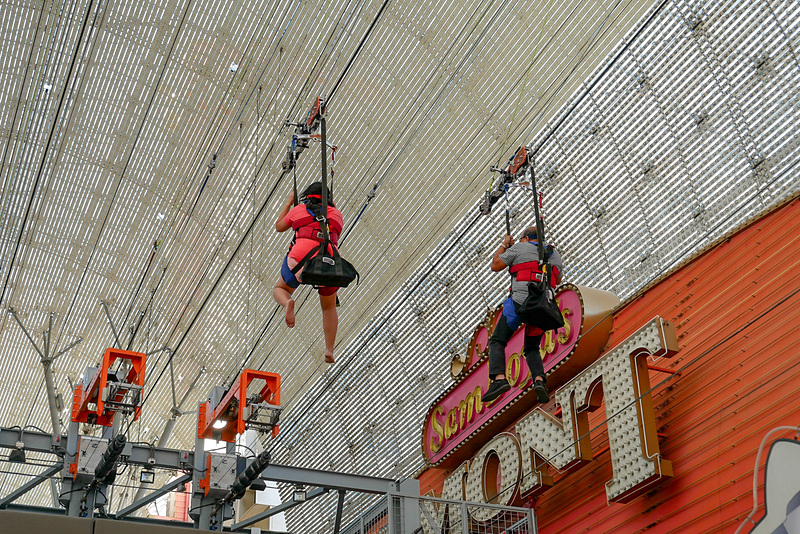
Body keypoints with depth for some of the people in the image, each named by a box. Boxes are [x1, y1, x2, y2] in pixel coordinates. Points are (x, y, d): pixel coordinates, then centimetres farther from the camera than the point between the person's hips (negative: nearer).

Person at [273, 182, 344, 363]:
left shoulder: (298, 210, 20)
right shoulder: (336, 214, 23)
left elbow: (279, 226, 35)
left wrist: (288, 202, 47)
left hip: (300, 259, -2)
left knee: (280, 289, 24)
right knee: (329, 307, 24)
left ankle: (288, 303, -12)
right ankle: (329, 350, 10)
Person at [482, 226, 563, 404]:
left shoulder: (520, 248, 6)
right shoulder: (554, 253, 20)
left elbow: (495, 266, 10)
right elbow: (557, 280, 34)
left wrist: (504, 245, 24)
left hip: (520, 301, -5)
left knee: (497, 342, 2)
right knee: (532, 349, 19)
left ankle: (499, 378, -23)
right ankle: (539, 380, -11)